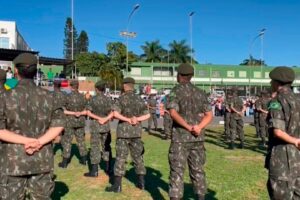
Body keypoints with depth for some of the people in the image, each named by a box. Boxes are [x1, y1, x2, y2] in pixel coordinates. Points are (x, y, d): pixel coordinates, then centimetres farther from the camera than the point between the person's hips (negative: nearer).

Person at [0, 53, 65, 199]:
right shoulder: (48, 96, -1)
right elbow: (58, 125, -5)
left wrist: (22, 140, -9)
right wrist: (39, 142, -12)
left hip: (14, 160, -2)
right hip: (42, 160, 2)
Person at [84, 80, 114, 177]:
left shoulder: (93, 99, -6)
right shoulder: (108, 99, 1)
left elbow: (89, 113, -9)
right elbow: (112, 113, -5)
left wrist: (98, 118, -7)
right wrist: (105, 119, -11)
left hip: (95, 125, -3)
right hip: (106, 125, 3)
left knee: (95, 147, 1)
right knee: (106, 146, 13)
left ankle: (94, 171, 3)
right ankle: (108, 168, 18)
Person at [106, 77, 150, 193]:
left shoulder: (122, 98, -6)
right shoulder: (139, 99, 7)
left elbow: (115, 114, -19)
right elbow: (147, 115, 2)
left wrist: (127, 120, -11)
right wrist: (136, 119, -7)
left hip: (124, 131, -4)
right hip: (136, 131, 4)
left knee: (120, 157, 0)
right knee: (138, 157, 13)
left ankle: (117, 185, 3)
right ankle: (141, 182, 19)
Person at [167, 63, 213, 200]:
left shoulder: (176, 91, -5)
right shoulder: (200, 93, 10)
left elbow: (173, 113, -19)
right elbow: (209, 115, 4)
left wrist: (188, 127, -17)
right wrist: (199, 127, -10)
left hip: (180, 137, -5)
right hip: (198, 138, 5)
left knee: (177, 170, 1)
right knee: (197, 169, 14)